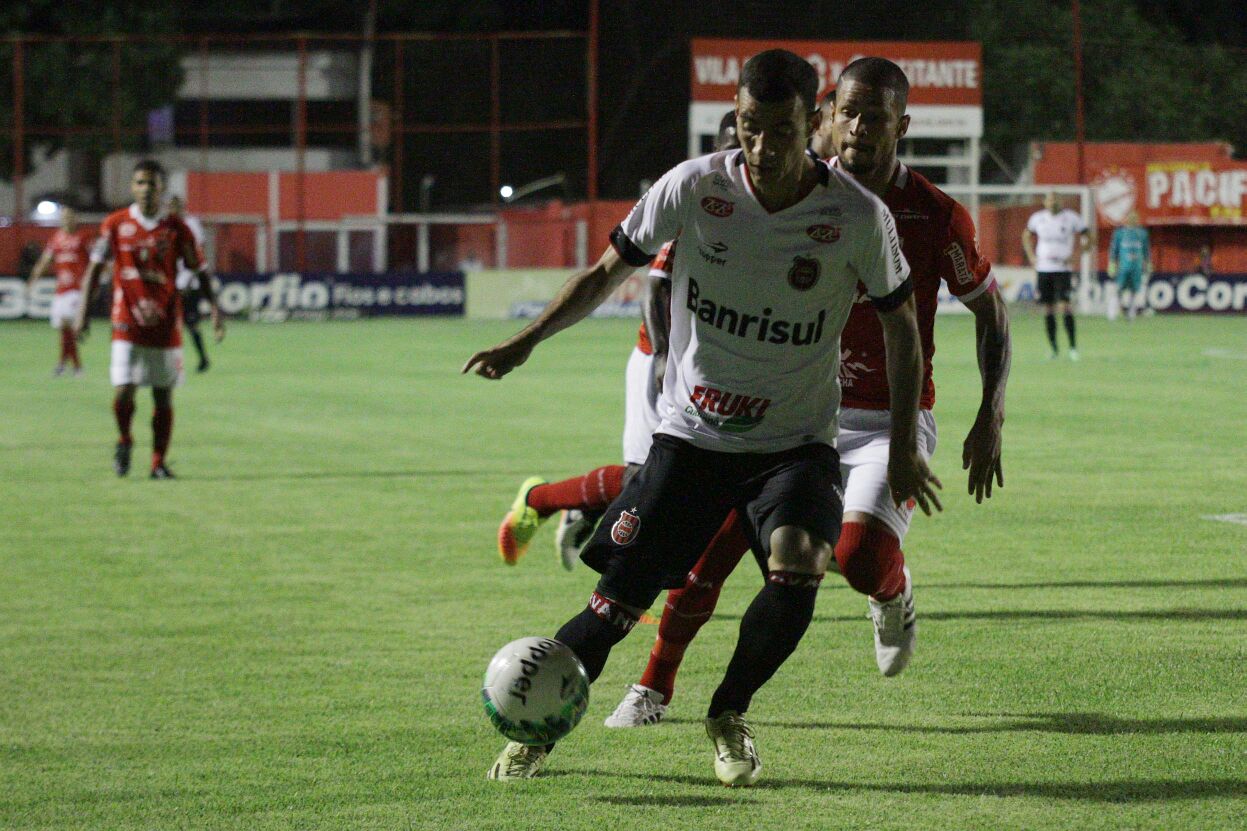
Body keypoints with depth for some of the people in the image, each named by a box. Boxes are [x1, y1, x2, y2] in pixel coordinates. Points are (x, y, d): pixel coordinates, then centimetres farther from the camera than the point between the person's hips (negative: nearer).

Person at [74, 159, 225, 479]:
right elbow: (95, 267, 5)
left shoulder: (175, 228, 0)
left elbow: (199, 270, 5)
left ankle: (159, 463, 16)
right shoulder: (115, 224, 0)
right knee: (124, 391, -10)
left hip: (166, 324, 1)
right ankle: (124, 442, 19)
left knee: (164, 396, 4)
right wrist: (83, 311, -2)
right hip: (127, 323, -1)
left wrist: (214, 308, -6)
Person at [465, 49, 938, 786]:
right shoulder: (694, 188, -10)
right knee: (618, 602, -7)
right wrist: (526, 343, -5)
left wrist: (904, 447, 4)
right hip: (691, 437, 1)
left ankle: (730, 716, 0)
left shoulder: (858, 218, -12)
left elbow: (901, 322, 3)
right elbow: (611, 270, 4)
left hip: (796, 442, -1)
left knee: (798, 568, -27)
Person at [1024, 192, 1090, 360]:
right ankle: (1053, 348, 13)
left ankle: (1073, 346, -7)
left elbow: (1087, 239, 3)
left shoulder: (1071, 218, -3)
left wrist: (1074, 256, -8)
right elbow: (1027, 236, 24)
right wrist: (1031, 256, 11)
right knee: (1048, 310, 4)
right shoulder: (1037, 218, 6)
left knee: (1064, 307, -15)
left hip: (1063, 269, -3)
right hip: (1043, 269, 3)